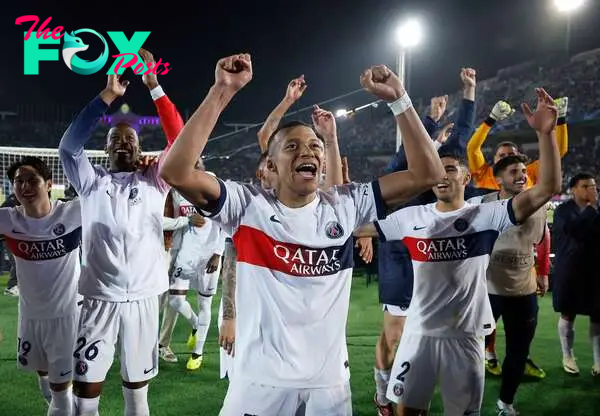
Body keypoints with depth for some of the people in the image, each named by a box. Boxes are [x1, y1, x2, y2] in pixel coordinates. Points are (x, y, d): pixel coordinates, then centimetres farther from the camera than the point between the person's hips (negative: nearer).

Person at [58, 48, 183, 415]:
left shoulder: (154, 181, 8)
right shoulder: (92, 182, 8)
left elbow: (180, 140, -3)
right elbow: (69, 146, -6)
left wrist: (154, 87, -8)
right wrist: (108, 95, -9)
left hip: (144, 298, 1)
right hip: (100, 298, 0)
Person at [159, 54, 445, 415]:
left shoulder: (346, 206, 0)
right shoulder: (248, 205, -7)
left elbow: (428, 175, -4)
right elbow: (176, 172, -21)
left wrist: (398, 99, -10)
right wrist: (222, 91, -23)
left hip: (330, 379, 3)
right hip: (260, 379, -2)